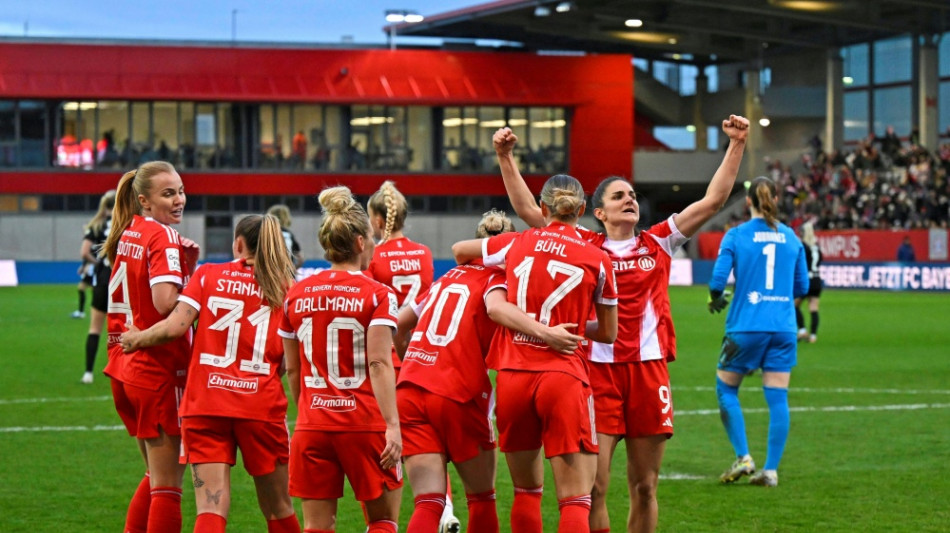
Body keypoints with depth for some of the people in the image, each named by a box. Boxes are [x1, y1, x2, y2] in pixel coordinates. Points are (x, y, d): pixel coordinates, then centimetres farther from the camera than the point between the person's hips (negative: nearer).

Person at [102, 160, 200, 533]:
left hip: (126, 368, 9)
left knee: (157, 476, 21)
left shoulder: (127, 235, 12)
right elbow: (166, 302, -26)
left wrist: (187, 265, 2)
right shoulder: (164, 238, -14)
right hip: (160, 372, -8)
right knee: (167, 485, -2)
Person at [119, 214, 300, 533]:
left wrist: (136, 339, 12)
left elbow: (174, 327, -6)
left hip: (205, 403, 0)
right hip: (261, 405, 0)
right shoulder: (284, 288, 4)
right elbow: (289, 359, -1)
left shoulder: (207, 275, 4)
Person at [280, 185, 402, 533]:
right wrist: (392, 425, -18)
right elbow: (379, 363, -15)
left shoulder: (296, 295, 7)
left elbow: (293, 369, 12)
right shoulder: (376, 295, -6)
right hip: (364, 423, -3)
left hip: (312, 426, 4)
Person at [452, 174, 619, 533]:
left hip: (513, 376, 3)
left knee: (526, 490, 17)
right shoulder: (597, 260, 1)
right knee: (575, 499, -3)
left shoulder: (517, 244, 7)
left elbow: (459, 250, 25)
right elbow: (608, 333, 9)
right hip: (564, 377, -3)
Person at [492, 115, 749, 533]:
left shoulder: (659, 243, 12)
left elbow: (713, 200, 9)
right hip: (597, 370, -2)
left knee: (645, 487, 6)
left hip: (649, 369, 2)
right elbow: (528, 209, 2)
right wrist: (506, 158, -7)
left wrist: (736, 146, 2)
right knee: (593, 486, -8)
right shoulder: (583, 246, 7)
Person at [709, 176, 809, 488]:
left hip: (746, 326, -3)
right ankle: (771, 470, 3)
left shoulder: (736, 236, -3)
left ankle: (743, 457, 3)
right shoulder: (791, 237, 7)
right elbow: (802, 286, 12)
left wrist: (715, 299, 11)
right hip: (783, 328, 3)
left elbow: (718, 278, -9)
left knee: (726, 389, 13)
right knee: (777, 397, 4)